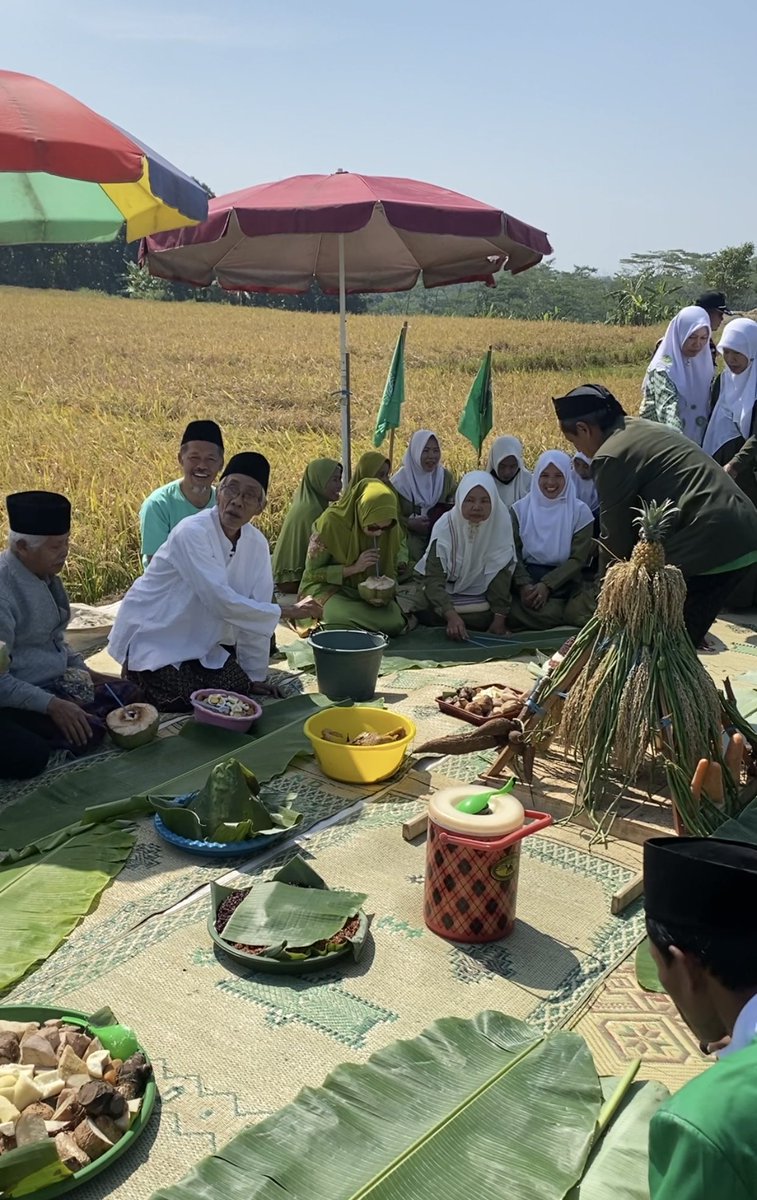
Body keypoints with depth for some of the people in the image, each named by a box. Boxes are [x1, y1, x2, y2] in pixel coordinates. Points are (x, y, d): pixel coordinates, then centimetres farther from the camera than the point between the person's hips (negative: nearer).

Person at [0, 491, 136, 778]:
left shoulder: (45, 574, 5)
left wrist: (84, 670, 10)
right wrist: (50, 705, -25)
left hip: (55, 683, 10)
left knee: (126, 695, 6)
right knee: (87, 732, -30)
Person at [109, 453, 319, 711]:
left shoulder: (256, 544, -7)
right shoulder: (192, 533, -27)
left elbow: (254, 609, -2)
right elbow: (222, 601, -32)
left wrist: (254, 676, 1)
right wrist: (288, 611, -23)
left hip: (200, 642, 6)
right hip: (152, 639, -6)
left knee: (239, 690, -8)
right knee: (185, 704, -21)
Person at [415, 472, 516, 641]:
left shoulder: (501, 522, -19)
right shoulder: (445, 526, -24)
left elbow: (501, 573, -12)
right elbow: (433, 577, -28)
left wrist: (500, 618, -20)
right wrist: (451, 615, -43)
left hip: (481, 593, 2)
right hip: (447, 590, -1)